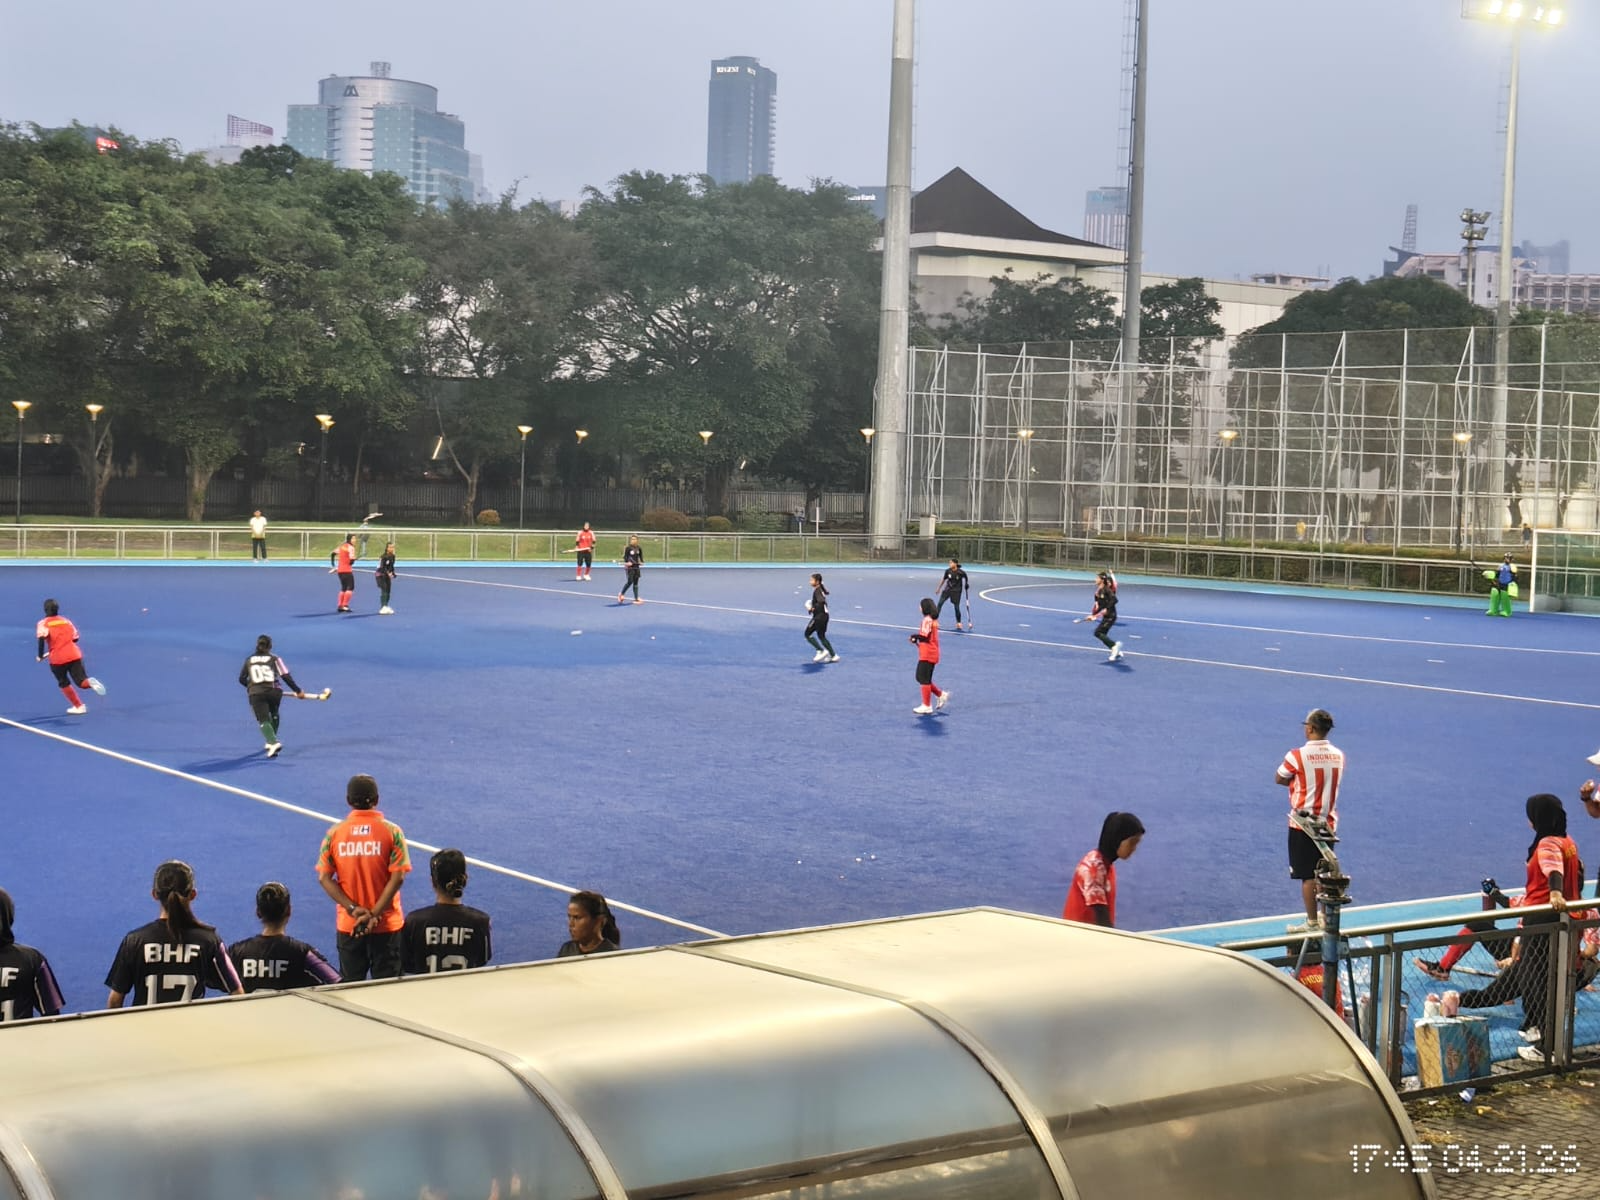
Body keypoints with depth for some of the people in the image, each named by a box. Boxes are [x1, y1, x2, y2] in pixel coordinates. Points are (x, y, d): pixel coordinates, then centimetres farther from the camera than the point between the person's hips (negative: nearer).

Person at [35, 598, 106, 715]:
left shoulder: (43, 623, 1)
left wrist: (41, 656, -8)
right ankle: (90, 682, -35)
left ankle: (78, 706, 20)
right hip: (74, 655, 3)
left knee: (64, 683, 19)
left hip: (57, 658, -2)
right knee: (81, 681, 1)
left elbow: (42, 638, -17)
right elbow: (75, 638, 17)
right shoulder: (66, 621, 15)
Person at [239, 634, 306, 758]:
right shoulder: (274, 659, 5)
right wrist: (298, 690, 1)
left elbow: (242, 679, 17)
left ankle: (273, 742, -30)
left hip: (256, 694, -1)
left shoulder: (249, 660, 12)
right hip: (274, 691, 1)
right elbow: (286, 676, -3)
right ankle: (272, 741, 38)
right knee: (274, 714, 29)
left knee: (264, 721, -5)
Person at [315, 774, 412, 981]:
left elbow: (324, 878, -6)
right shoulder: (392, 831, -8)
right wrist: (374, 915, -12)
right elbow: (397, 877, -14)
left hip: (348, 925, 2)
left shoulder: (334, 833, -2)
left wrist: (353, 909, -10)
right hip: (386, 925, -1)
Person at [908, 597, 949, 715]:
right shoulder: (933, 620, 12)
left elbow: (924, 636, -25)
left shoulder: (927, 620, -18)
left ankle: (926, 706, 4)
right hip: (931, 654, 10)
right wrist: (917, 638, 3)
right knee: (920, 677, 18)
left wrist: (914, 636, -7)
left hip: (927, 655, -10)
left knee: (924, 679, -2)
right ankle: (941, 694, 22)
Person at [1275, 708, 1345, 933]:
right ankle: (1327, 919, 23)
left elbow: (1280, 779, -1)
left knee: (1308, 876, 2)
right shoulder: (1338, 756, 1)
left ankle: (1312, 923, 6)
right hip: (1328, 823, 5)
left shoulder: (1297, 756, -16)